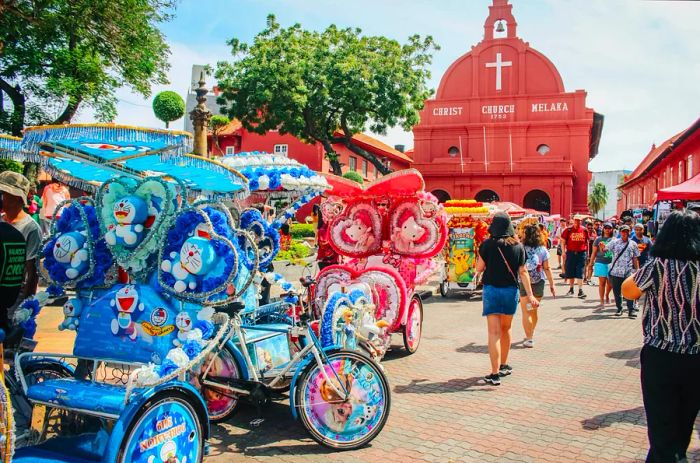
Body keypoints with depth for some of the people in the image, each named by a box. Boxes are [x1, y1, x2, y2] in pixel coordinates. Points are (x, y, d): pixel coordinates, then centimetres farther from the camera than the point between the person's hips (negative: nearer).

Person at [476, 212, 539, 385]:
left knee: (494, 332, -4)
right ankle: (504, 365, 35)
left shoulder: (488, 244, -8)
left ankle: (495, 374, -9)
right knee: (506, 329, 21)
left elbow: (479, 268, -3)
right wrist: (530, 295, 1)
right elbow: (523, 272, 1)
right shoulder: (518, 246, 2)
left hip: (492, 290, -4)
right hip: (511, 291, 4)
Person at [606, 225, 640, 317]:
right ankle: (619, 309, 21)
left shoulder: (633, 244, 8)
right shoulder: (614, 242, 5)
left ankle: (631, 310, 0)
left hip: (629, 272, 0)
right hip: (616, 271, 0)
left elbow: (635, 259, 12)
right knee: (617, 291, 8)